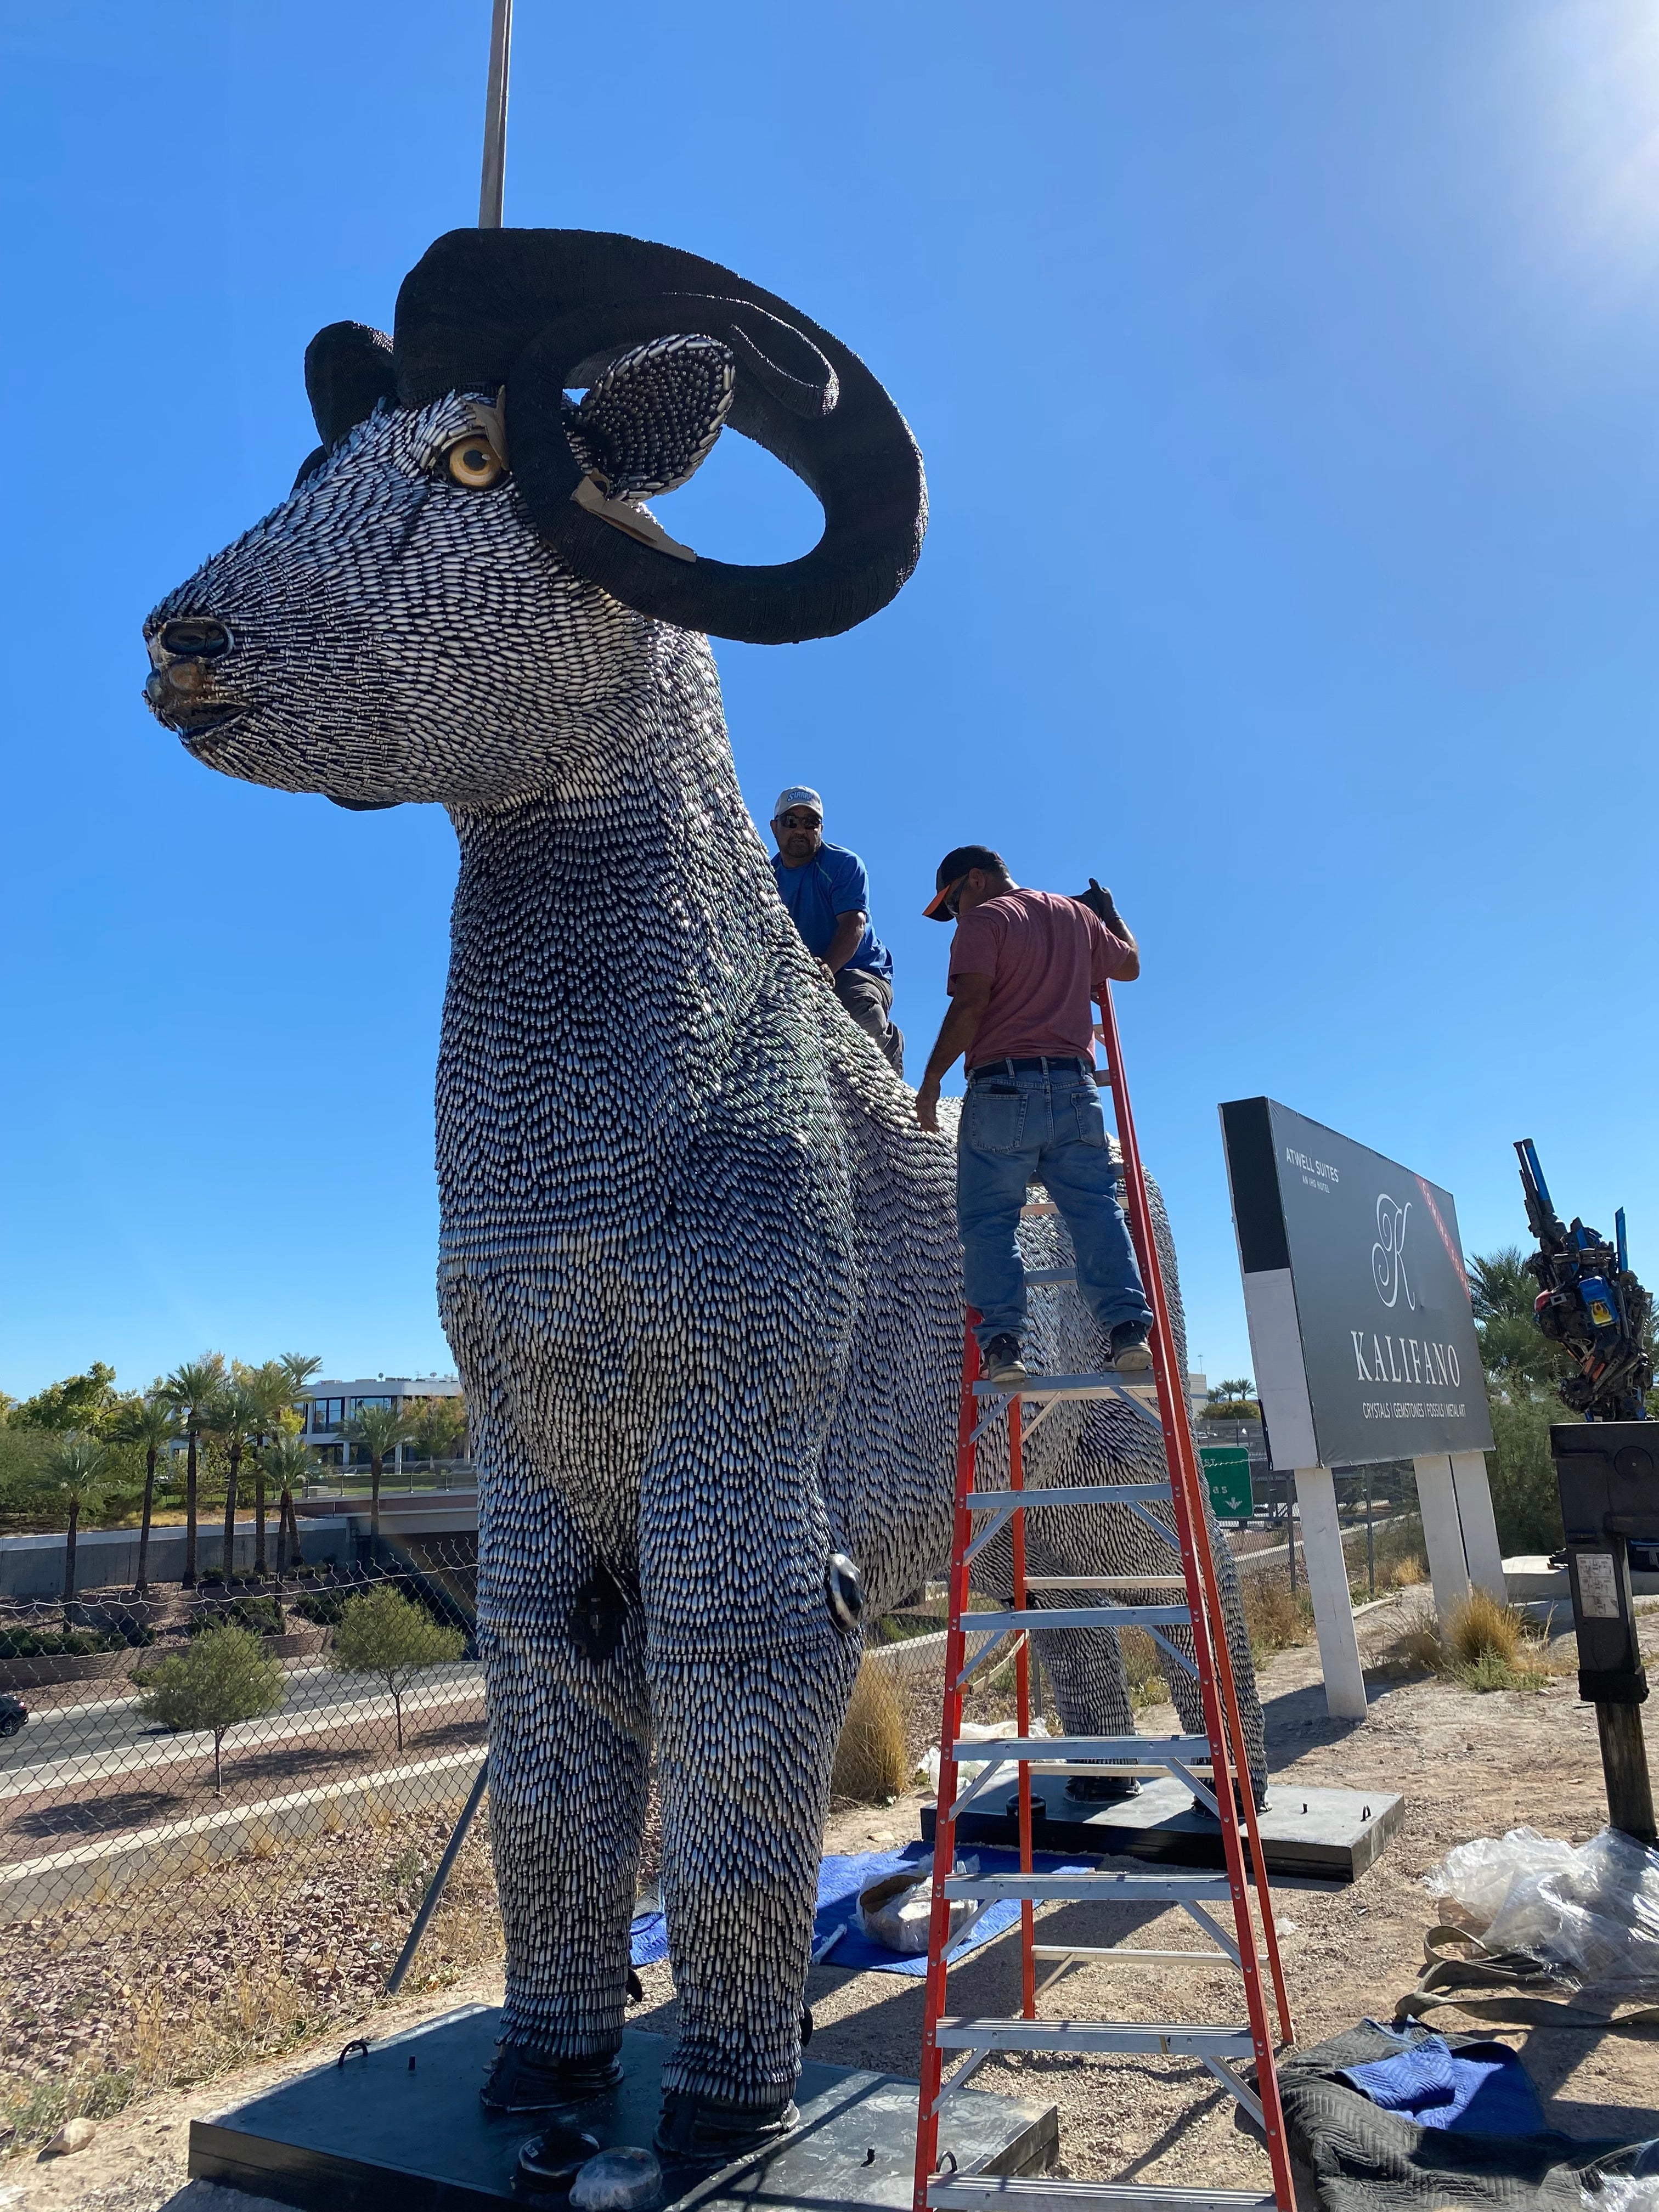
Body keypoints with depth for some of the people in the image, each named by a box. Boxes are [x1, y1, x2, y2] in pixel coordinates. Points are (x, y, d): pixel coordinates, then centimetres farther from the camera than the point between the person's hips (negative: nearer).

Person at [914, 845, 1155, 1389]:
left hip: (1003, 1086, -5)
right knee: (1097, 1210, 3)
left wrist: (932, 1077, -7)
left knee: (989, 1220, 0)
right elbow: (1130, 965, 36)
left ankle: (1002, 1344, -8)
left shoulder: (984, 920, 2)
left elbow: (970, 1004, -10)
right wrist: (1112, 914, 52)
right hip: (1074, 1086, 5)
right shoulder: (1079, 916, 20)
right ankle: (1128, 1328, -6)